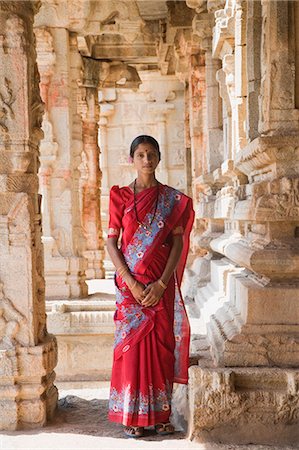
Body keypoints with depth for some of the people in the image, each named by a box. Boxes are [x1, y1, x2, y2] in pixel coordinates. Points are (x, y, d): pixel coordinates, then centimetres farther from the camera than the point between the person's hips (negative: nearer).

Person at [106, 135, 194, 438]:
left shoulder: (172, 199, 3)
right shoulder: (120, 196, 1)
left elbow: (178, 242, -1)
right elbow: (111, 242, -2)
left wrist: (162, 283, -11)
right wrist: (131, 283, -12)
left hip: (161, 285, 1)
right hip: (129, 283, -1)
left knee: (161, 344, 4)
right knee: (131, 344, 1)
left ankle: (161, 413, 16)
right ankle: (132, 415, 11)